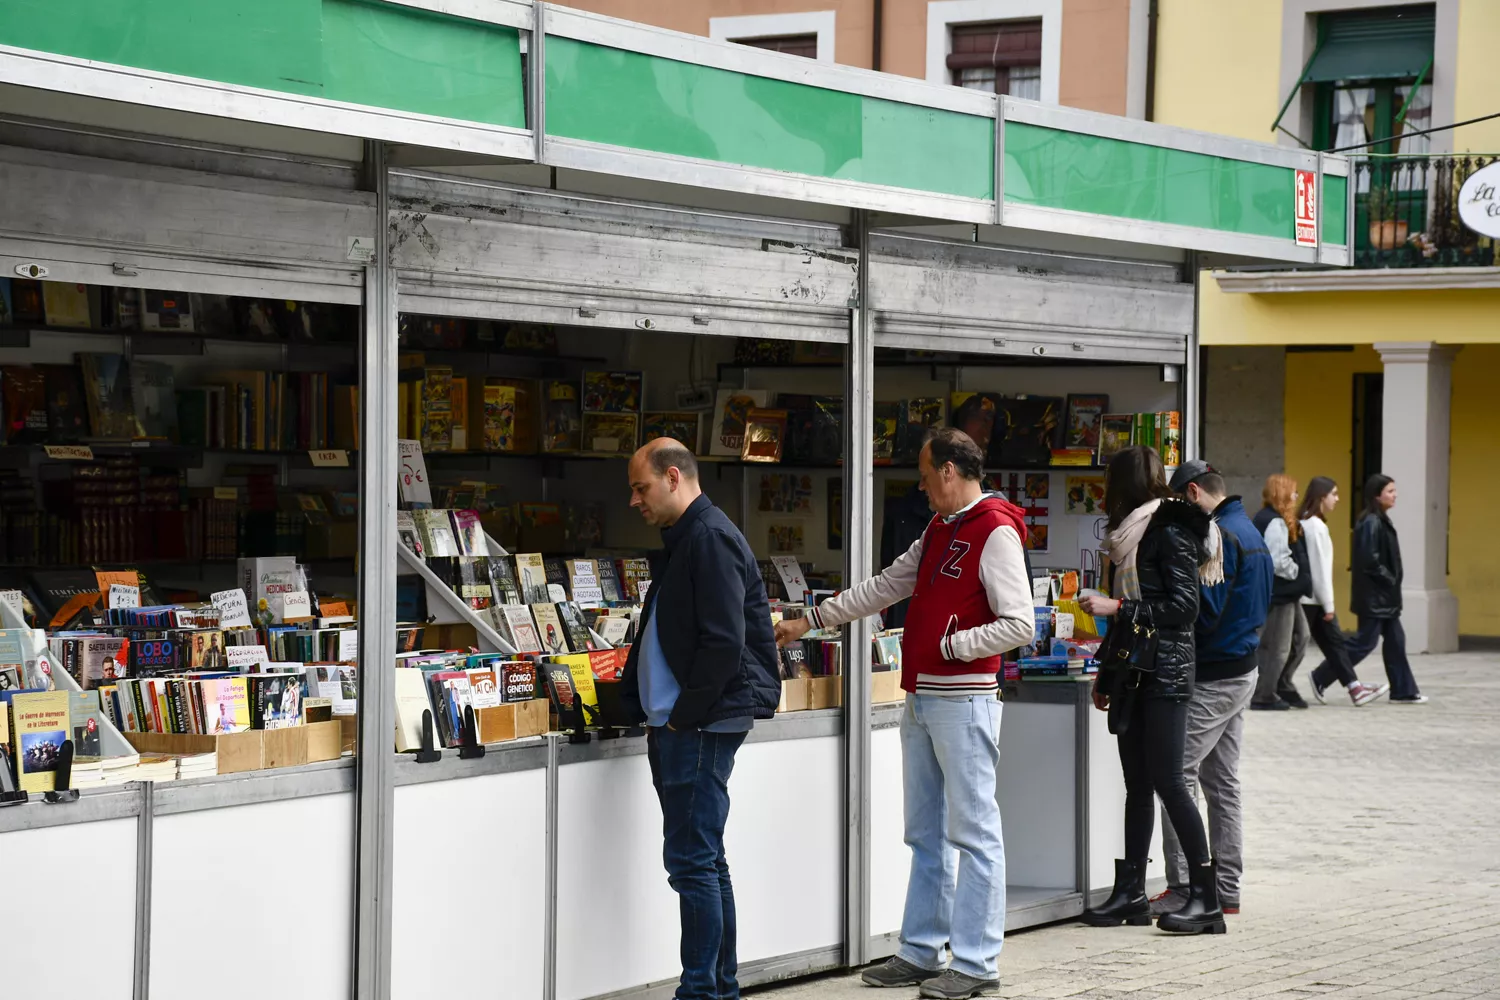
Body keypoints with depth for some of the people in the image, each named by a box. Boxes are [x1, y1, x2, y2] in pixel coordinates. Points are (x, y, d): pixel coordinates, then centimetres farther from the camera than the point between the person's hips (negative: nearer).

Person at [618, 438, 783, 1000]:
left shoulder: (711, 539, -13)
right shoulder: (680, 541, 20)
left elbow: (724, 642, -20)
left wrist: (684, 715, -15)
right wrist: (631, 702, 17)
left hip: (703, 724, -10)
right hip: (674, 725, 10)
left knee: (692, 862, -9)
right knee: (704, 861, 13)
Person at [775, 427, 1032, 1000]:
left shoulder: (996, 533, -12)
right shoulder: (938, 530, 18)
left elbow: (1019, 625, -18)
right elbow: (885, 587, 26)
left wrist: (951, 646, -16)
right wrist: (809, 622, 26)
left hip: (963, 702, -9)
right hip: (921, 699, 9)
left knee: (973, 832, -5)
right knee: (924, 833, 13)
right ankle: (920, 953, 19)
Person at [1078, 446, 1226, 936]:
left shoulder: (1170, 532, -10)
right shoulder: (1132, 534, 17)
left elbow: (1184, 606, -16)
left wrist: (1116, 607, -17)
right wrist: (1106, 676, 22)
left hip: (1165, 672, -9)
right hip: (1134, 673, 9)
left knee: (1167, 780, -10)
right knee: (1137, 782, 8)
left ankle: (1206, 898, -7)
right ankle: (1131, 893, 11)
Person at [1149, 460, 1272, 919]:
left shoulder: (1220, 536, -17)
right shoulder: (1250, 532, 15)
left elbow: (1203, 613, -22)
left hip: (1213, 676, -10)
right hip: (1243, 669, 10)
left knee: (1177, 775, -8)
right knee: (1222, 781, 13)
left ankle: (1184, 889, -10)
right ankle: (1226, 889, 17)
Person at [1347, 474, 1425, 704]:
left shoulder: (1382, 521, 12)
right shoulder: (1371, 523, -17)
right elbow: (1369, 559, -24)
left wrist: (1392, 581, 8)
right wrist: (1389, 579, -15)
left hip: (1383, 595, 10)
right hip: (1373, 595, -10)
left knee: (1395, 640, 11)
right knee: (1365, 641, -6)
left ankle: (1403, 691, 16)